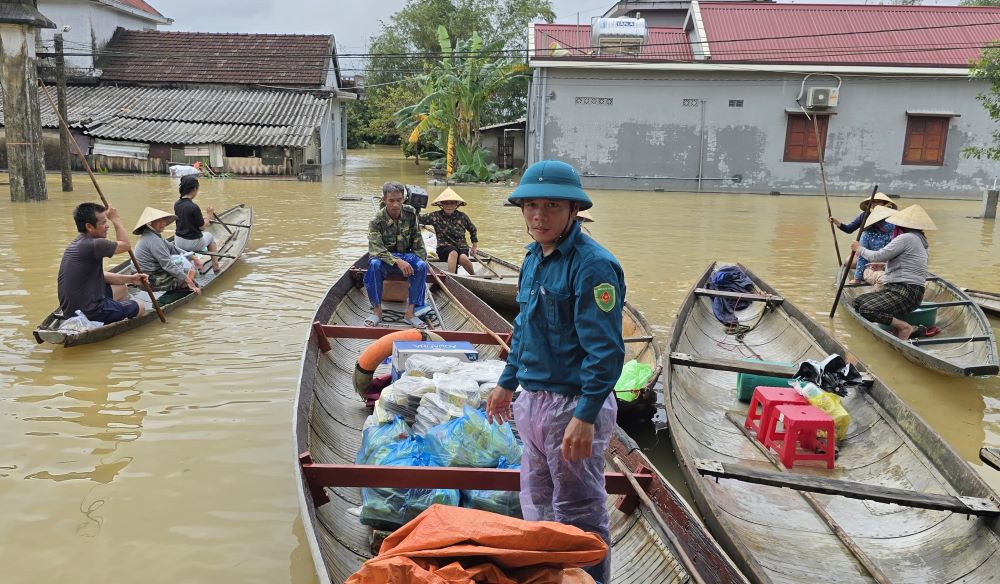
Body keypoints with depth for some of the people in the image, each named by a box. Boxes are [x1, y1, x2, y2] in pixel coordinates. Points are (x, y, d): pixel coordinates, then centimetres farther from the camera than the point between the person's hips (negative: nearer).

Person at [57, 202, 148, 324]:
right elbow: (126, 245, -6)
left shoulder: (77, 243, 9)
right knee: (139, 308, 10)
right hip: (89, 313, -9)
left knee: (122, 289, 27)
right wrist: (115, 219, 4)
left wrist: (130, 279, 10)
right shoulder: (93, 245, -23)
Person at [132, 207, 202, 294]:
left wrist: (193, 257, 9)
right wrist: (187, 280, -24)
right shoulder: (153, 240, -23)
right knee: (190, 269, -10)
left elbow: (171, 248, 16)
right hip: (151, 282, -11)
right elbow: (167, 265, -25)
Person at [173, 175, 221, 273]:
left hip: (178, 242, 6)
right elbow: (202, 227, -14)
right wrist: (209, 216, 1)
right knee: (209, 235, 26)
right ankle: (215, 267, 30)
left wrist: (206, 216, 17)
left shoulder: (176, 204, -2)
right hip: (193, 244, -6)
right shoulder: (194, 207, -24)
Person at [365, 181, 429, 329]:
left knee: (421, 266, -29)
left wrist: (421, 261, -10)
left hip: (406, 256, 2)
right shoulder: (377, 221, -17)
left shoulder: (410, 213, -7)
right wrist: (397, 261, -40)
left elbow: (417, 242, 2)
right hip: (385, 257, -2)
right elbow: (376, 249, -27)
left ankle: (410, 312, -24)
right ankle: (377, 310, -25)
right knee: (374, 264, -36)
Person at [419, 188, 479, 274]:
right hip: (444, 247, -1)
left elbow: (472, 229, 21)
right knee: (453, 253, -35)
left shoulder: (462, 217, 5)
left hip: (462, 247, 1)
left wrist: (474, 246, 24)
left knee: (463, 258, -31)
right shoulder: (436, 216, 0)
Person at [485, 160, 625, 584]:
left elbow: (605, 351, -23)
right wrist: (508, 382, 22)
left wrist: (585, 416, -26)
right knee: (537, 501, 23)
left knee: (579, 515, 5)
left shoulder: (592, 266, -19)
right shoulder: (534, 259, 9)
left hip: (573, 406, -9)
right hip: (533, 402, 9)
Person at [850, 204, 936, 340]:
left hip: (906, 293, -11)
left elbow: (878, 256, -14)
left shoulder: (906, 238, -12)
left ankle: (905, 327, -17)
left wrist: (859, 249, 2)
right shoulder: (919, 240, 20)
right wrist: (884, 266, 33)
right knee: (858, 302, 5)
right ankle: (896, 324, -4)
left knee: (866, 310, -24)